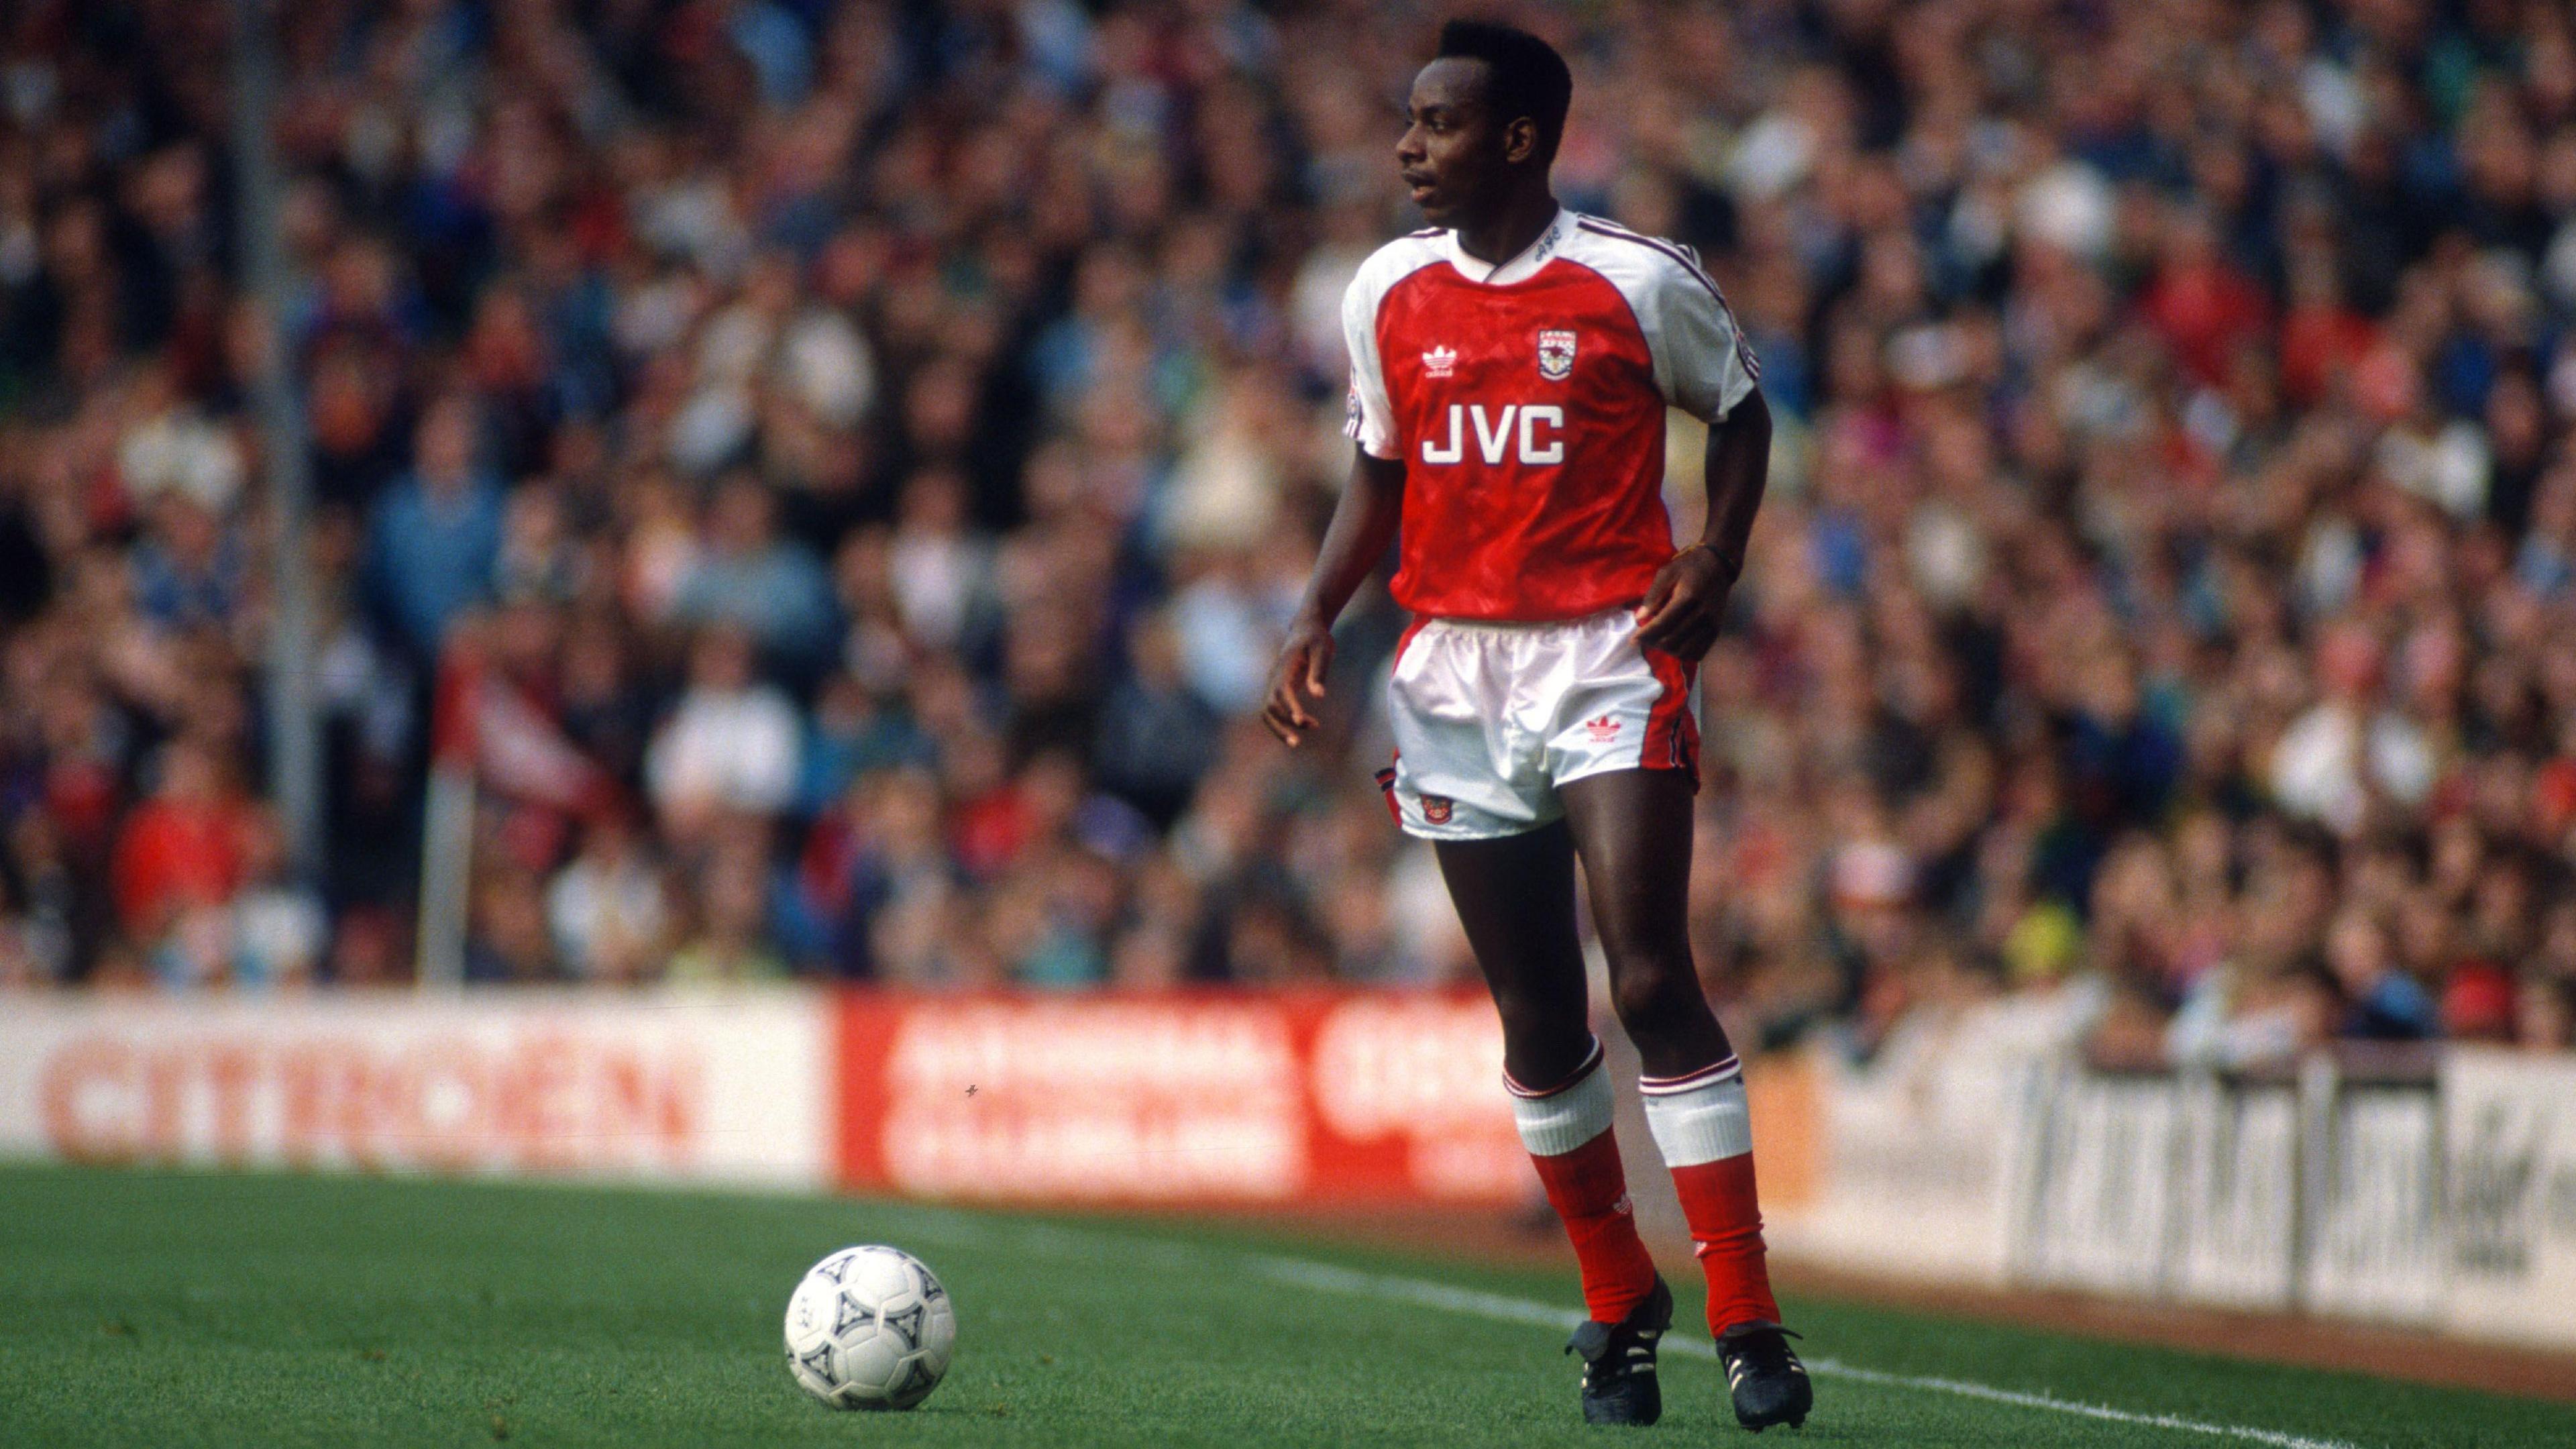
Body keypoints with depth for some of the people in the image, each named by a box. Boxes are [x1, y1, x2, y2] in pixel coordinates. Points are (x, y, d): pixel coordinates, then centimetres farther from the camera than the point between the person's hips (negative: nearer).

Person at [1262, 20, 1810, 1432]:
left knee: (1651, 979, -16)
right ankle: (1617, 1310, 23)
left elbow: (1739, 411, 10)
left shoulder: (1639, 283, -5)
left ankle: (1749, 1328, -13)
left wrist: (1716, 561, -5)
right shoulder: (1386, 294, 6)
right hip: (1452, 675, 4)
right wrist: (1318, 614, 3)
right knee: (1539, 1022, 6)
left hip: (1611, 662, -4)